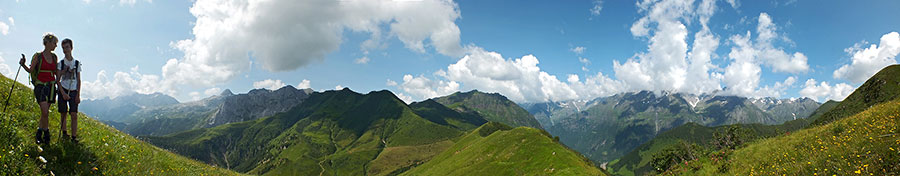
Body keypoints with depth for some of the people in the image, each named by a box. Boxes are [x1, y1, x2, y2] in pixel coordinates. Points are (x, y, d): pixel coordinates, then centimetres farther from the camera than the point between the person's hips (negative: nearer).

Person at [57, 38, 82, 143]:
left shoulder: (77, 63, 6)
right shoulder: (60, 63, 2)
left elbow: (79, 80, 7)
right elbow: (58, 80, 0)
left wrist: (78, 95, 0)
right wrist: (63, 93, -10)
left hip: (73, 91, 0)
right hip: (63, 91, 0)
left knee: (74, 114, -6)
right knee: (63, 114, 6)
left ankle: (74, 137, -4)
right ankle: (64, 134, 20)